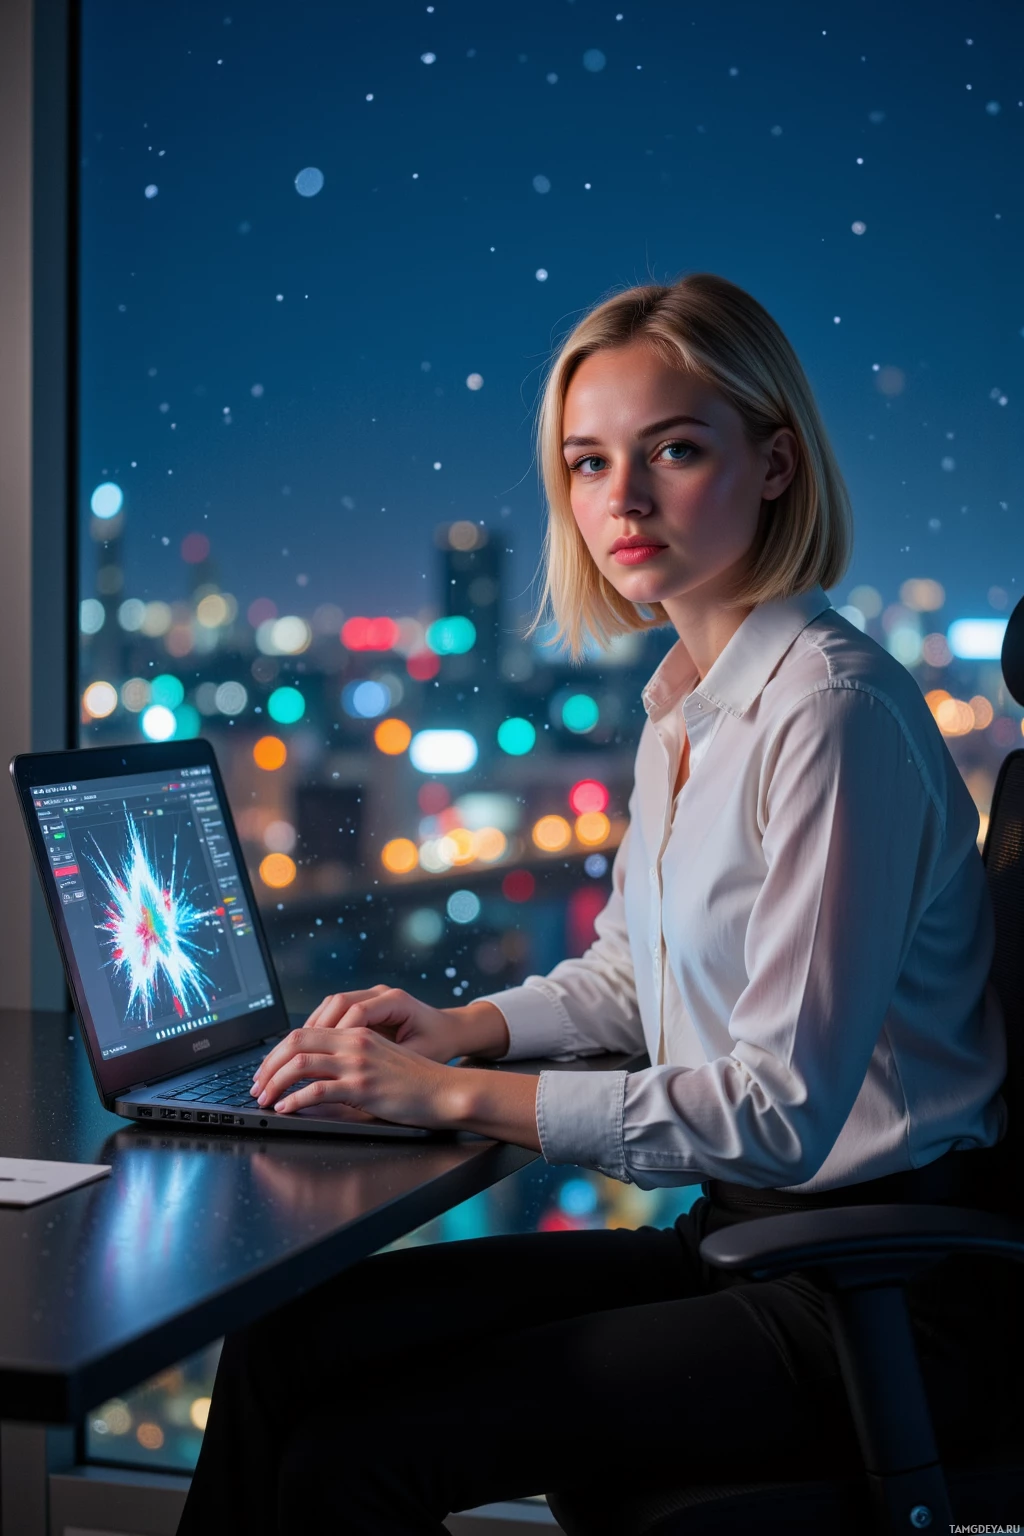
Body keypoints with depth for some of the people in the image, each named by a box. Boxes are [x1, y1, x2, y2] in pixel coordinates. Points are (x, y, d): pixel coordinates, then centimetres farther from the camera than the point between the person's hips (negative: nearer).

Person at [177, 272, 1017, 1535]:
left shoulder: (829, 710, -19)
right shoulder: (683, 698, 10)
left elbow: (782, 1107, -22)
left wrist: (454, 1095, -19)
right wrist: (463, 1027, 5)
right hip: (739, 1240, 9)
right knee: (283, 1343, -1)